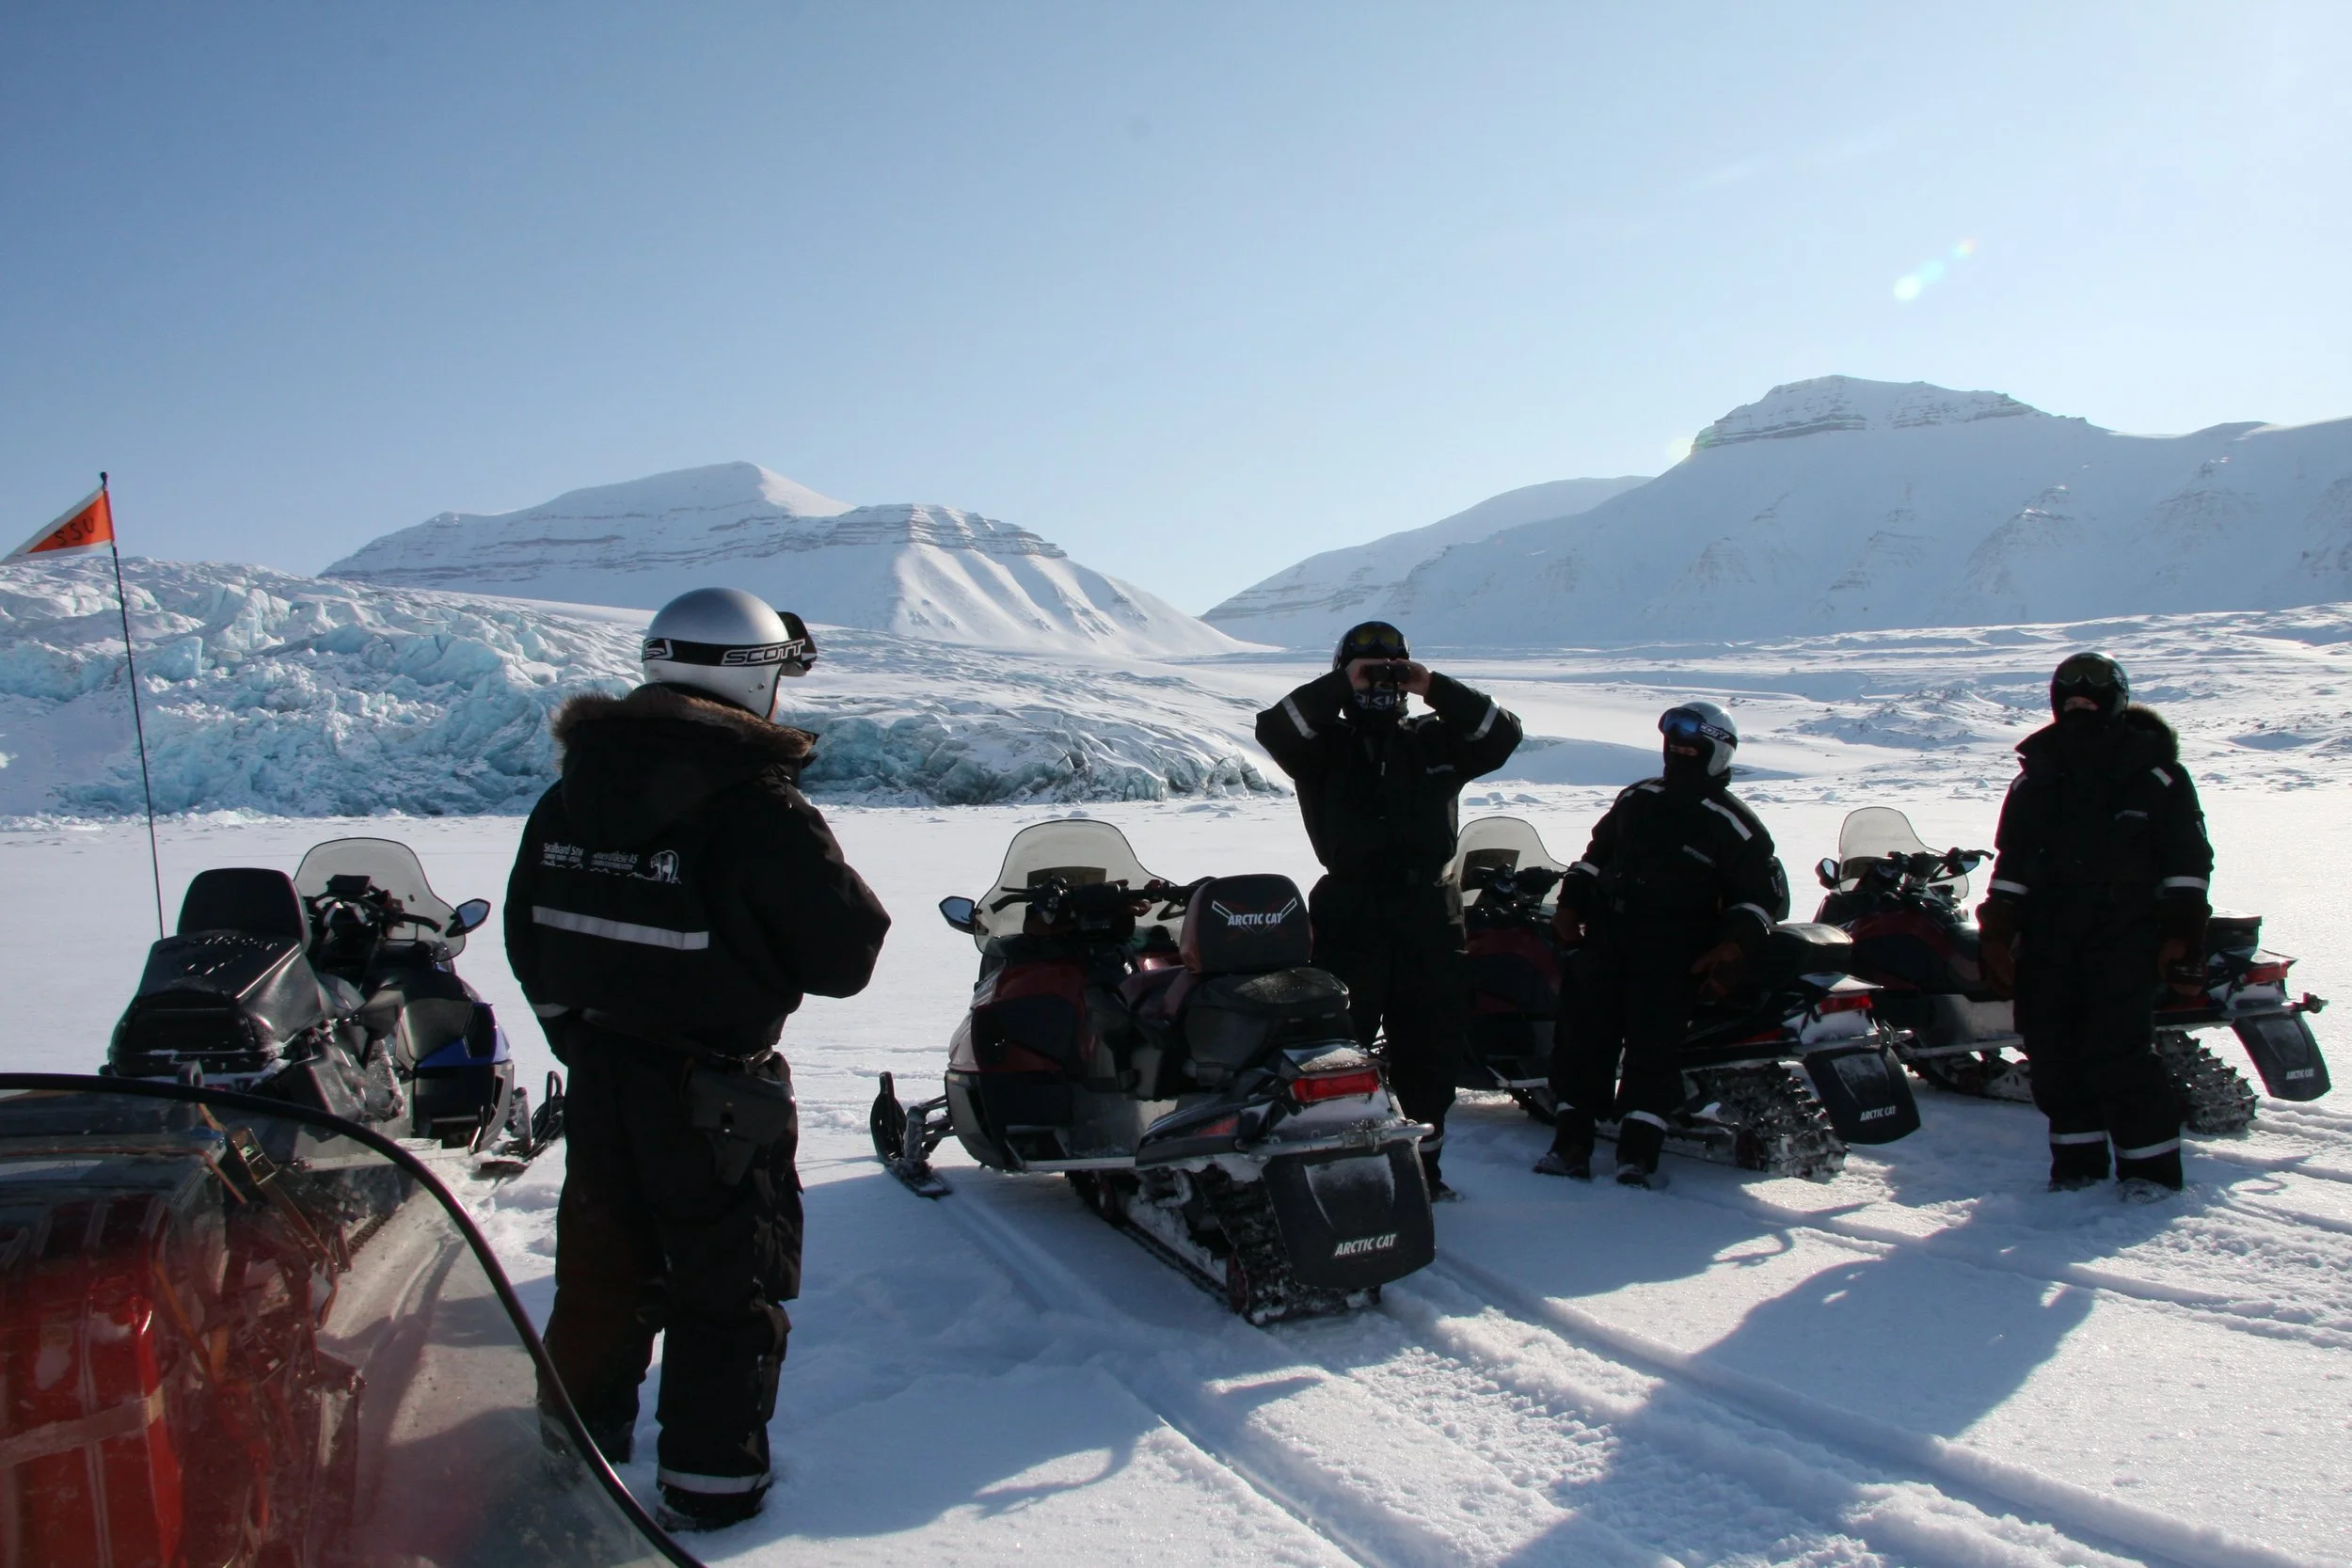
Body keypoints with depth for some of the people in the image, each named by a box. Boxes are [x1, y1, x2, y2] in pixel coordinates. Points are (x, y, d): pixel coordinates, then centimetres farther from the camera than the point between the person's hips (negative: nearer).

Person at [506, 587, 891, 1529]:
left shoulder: (569, 797, 0)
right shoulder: (758, 807, -20)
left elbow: (529, 944, 8)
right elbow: (845, 953, -17)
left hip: (595, 1078, 6)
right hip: (713, 1095, -6)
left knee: (602, 1262, 23)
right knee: (729, 1280, 10)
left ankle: (576, 1434, 38)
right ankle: (711, 1478, 19)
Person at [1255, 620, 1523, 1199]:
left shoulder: (1435, 740, 12)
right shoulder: (1325, 744, 3)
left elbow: (1501, 733, 1)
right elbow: (1273, 727, -15)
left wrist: (1436, 688, -8)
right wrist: (1340, 685, -18)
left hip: (1430, 917, 3)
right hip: (1349, 917, -3)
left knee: (1432, 1049, 12)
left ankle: (1423, 1162, 25)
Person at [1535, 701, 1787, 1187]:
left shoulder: (1732, 825, 0)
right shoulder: (1638, 800, 16)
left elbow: (1767, 893, 0)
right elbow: (1597, 852, 27)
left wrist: (1736, 944, -14)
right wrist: (1571, 904, 15)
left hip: (1673, 952, -4)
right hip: (1605, 937, 5)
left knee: (1653, 1042, -15)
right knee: (1585, 1033, -5)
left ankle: (1638, 1152, -14)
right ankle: (1571, 1143, -3)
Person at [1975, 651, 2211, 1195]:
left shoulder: (2154, 773, 1)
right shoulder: (2037, 774, 12)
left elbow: (2188, 861, 1)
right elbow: (2011, 859, 15)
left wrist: (2183, 933, -7)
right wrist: (1998, 930, 9)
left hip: (2125, 931, -4)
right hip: (2049, 932, 4)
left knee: (2120, 1050, -11)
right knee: (2052, 1049, 4)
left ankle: (2151, 1164, 1)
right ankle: (2076, 1157, 16)